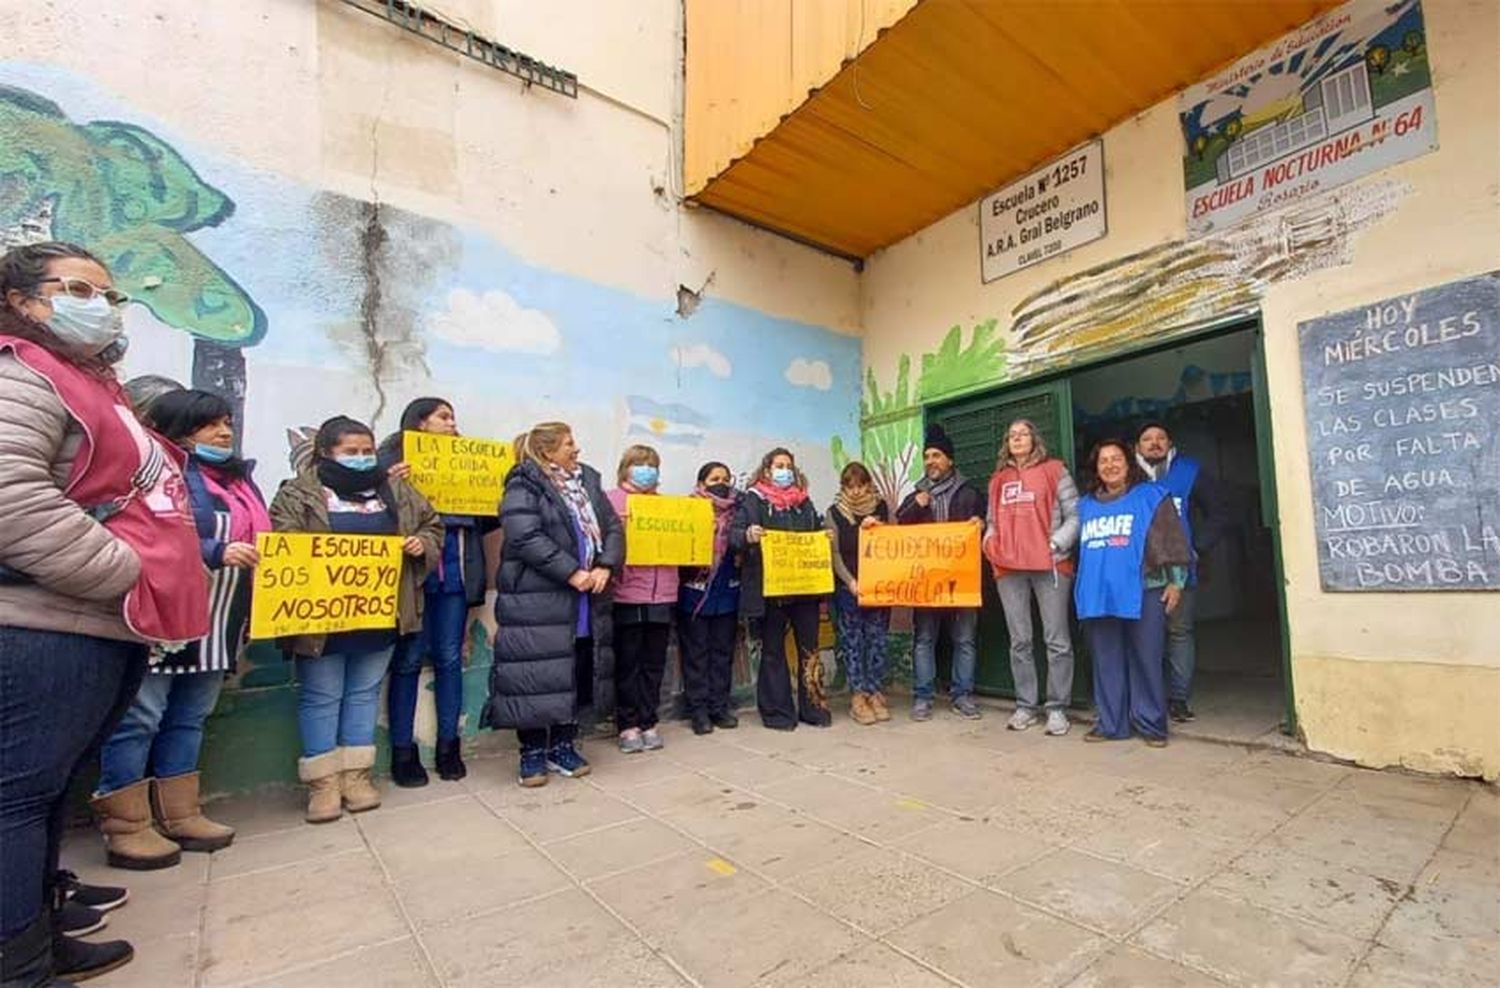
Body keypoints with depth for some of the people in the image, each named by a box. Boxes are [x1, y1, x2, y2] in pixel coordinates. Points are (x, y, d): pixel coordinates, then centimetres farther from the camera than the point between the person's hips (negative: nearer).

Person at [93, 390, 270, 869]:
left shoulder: (238, 477, 17)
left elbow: (259, 537, 22)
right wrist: (218, 553, -28)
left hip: (216, 624, 8)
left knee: (189, 718, 14)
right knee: (139, 718, 0)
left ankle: (179, 816, 24)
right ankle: (125, 828, 12)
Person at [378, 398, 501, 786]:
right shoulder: (394, 456, 1)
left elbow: (484, 522, 15)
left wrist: (501, 505, -2)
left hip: (455, 572, 4)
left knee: (449, 657, 9)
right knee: (409, 659, 4)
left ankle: (449, 745, 21)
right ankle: (403, 751, 17)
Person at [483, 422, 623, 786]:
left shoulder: (588, 481, 14)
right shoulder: (523, 486, -7)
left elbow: (612, 526, 10)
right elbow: (526, 538, -19)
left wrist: (604, 566, -7)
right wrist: (572, 573, -21)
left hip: (587, 600, 7)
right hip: (537, 602, -6)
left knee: (578, 672, 12)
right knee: (539, 674, 0)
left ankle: (563, 745, 27)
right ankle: (532, 752, 18)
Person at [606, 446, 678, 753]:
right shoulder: (612, 500, 2)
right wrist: (615, 526, -22)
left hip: (661, 595, 4)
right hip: (626, 593, -4)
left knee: (654, 664, 10)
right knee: (628, 663, 5)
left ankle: (648, 722, 22)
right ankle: (628, 725, 17)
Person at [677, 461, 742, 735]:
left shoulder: (736, 512, 8)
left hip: (727, 593, 3)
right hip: (695, 593, -3)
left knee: (723, 651, 10)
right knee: (696, 652, 4)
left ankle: (720, 706, 20)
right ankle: (698, 709, 12)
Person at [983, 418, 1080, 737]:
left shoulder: (1053, 471, 4)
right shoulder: (998, 479, 17)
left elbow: (1075, 515, -1)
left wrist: (1056, 544, -12)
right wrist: (989, 542, 2)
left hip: (1050, 564, -4)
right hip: (1008, 568, 4)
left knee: (1056, 639, 0)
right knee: (1019, 641, 9)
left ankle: (1057, 708, 11)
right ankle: (1025, 706, 18)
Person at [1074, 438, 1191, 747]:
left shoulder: (1151, 496, 5)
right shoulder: (1086, 505, 16)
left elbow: (1172, 540, 1)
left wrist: (1175, 581, -4)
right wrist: (1082, 588, 22)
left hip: (1144, 592, -4)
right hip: (1099, 595, 4)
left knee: (1146, 660, 0)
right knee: (1107, 662, 7)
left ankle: (1151, 724, 12)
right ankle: (1111, 723, 15)